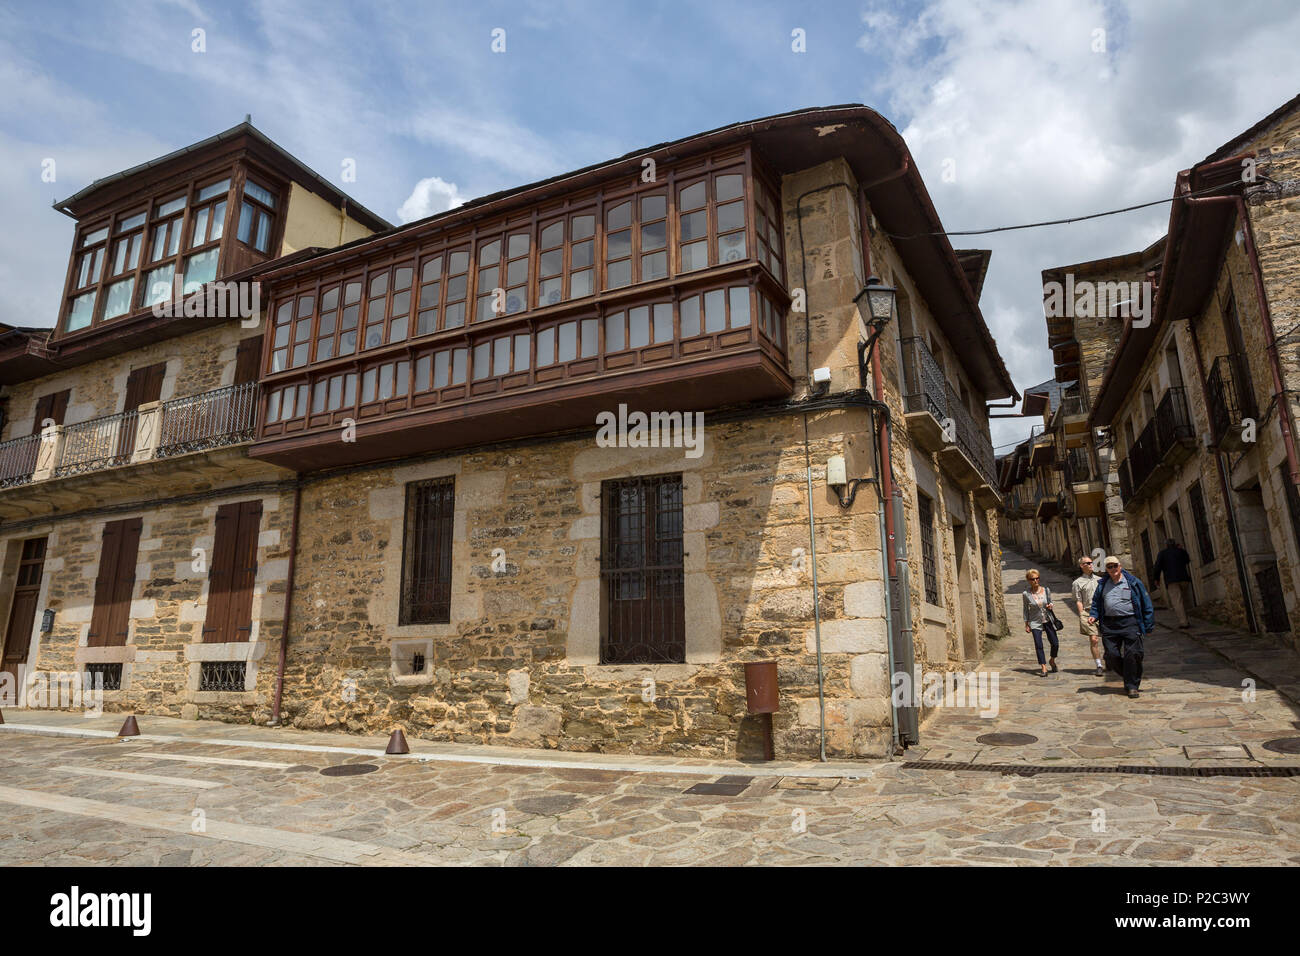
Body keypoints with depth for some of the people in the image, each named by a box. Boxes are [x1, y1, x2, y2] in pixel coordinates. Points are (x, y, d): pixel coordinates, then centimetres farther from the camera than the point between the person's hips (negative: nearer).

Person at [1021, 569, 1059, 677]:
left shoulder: (1046, 590, -4)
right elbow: (1026, 609, 2)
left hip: (1048, 620, 2)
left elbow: (1051, 602, 11)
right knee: (1038, 645, -8)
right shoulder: (1026, 594, -8)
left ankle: (1052, 661, 31)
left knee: (1055, 644, 3)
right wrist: (1026, 624, 2)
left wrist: (1050, 606, -13)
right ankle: (1044, 668, 0)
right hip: (1035, 622, -2)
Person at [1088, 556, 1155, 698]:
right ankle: (1129, 679, 22)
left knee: (1131, 655, -4)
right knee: (1112, 655, -1)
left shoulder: (1133, 583, 2)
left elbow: (1146, 605, 5)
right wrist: (1094, 616, 4)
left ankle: (1132, 686, 9)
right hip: (1109, 624, 3)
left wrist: (1148, 627, 2)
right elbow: (1096, 602, 23)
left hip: (1130, 623, -3)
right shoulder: (1102, 585, 13)